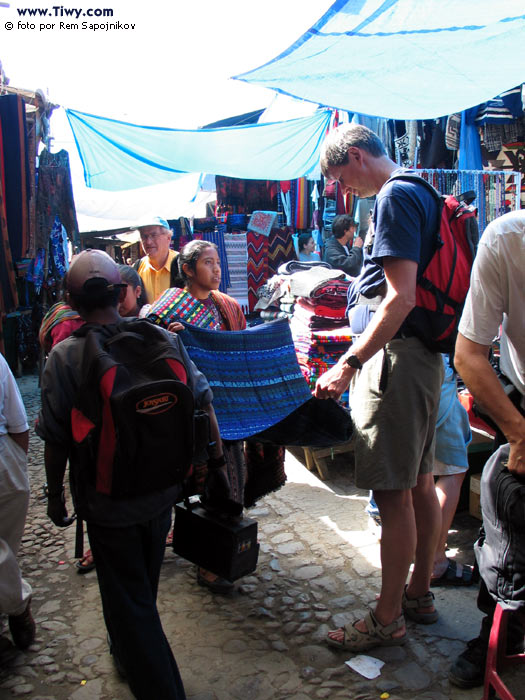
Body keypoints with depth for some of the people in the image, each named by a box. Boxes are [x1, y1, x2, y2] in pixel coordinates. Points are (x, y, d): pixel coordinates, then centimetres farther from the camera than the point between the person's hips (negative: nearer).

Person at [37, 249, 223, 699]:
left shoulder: (64, 358, -17)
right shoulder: (165, 340, -9)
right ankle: (130, 653, 53)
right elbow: (202, 400, -2)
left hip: (108, 501, -4)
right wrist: (215, 449, 13)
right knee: (143, 587, 27)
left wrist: (55, 494, 2)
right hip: (161, 493, 5)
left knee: (126, 598, 12)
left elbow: (56, 440, -13)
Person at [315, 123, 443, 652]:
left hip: (396, 356, -11)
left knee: (393, 494, -2)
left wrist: (348, 365, -24)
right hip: (425, 355, 11)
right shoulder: (423, 194, 18)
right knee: (420, 483, 17)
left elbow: (401, 297, -22)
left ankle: (387, 620, 11)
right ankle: (419, 593, 32)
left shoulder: (395, 197, -12)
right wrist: (359, 345, 23)